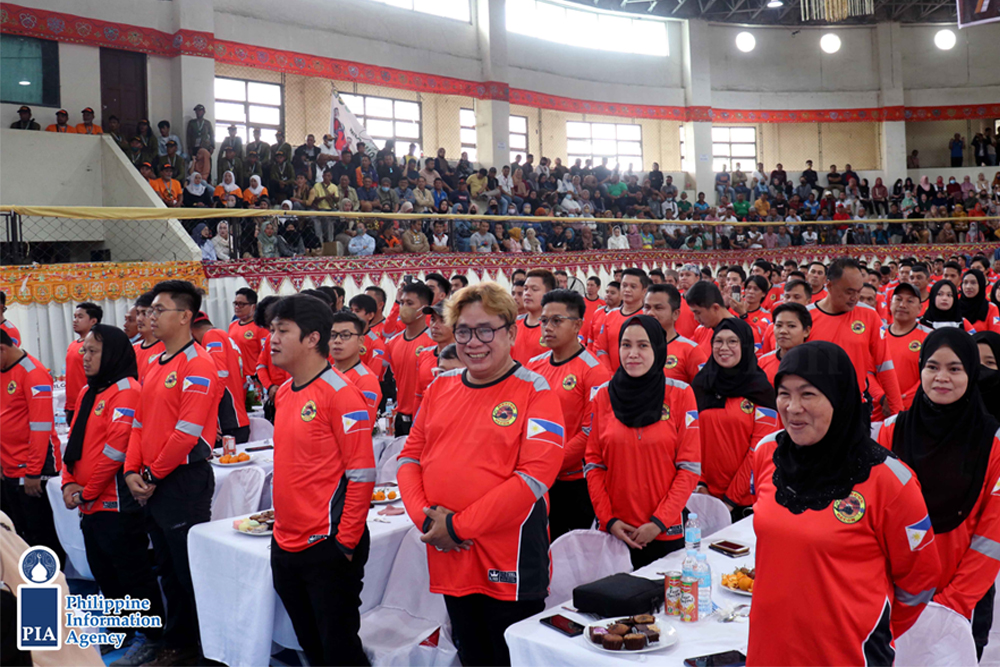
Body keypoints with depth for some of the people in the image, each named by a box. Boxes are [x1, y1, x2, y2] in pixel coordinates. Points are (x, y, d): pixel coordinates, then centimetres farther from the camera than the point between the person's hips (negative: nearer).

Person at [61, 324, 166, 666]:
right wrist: (69, 483, 1)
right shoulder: (87, 393, 14)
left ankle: (149, 638, 13)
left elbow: (116, 446, -20)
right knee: (103, 572, 19)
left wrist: (88, 491, -14)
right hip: (89, 504, 9)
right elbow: (74, 440, 16)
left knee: (132, 572, 0)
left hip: (116, 502, -9)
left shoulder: (127, 391, -13)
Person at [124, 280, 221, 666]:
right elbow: (140, 423, 14)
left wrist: (154, 475, -12)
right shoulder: (156, 365, 12)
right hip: (151, 484, 9)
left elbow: (187, 433, -20)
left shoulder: (198, 365, -15)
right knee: (168, 569, 18)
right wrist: (133, 471, 2)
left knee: (191, 570, 2)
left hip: (183, 481, -8)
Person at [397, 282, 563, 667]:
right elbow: (410, 455, 9)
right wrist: (424, 516, -9)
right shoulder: (440, 387, 7)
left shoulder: (534, 390, -10)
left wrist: (459, 526, -18)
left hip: (509, 564, -5)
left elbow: (536, 475, -19)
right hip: (448, 558, 5)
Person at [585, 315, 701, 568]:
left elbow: (690, 467, -5)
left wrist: (660, 521, -11)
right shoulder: (603, 395, 2)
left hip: (665, 533, -1)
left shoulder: (680, 394, -3)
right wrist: (607, 519, -6)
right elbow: (593, 463, 3)